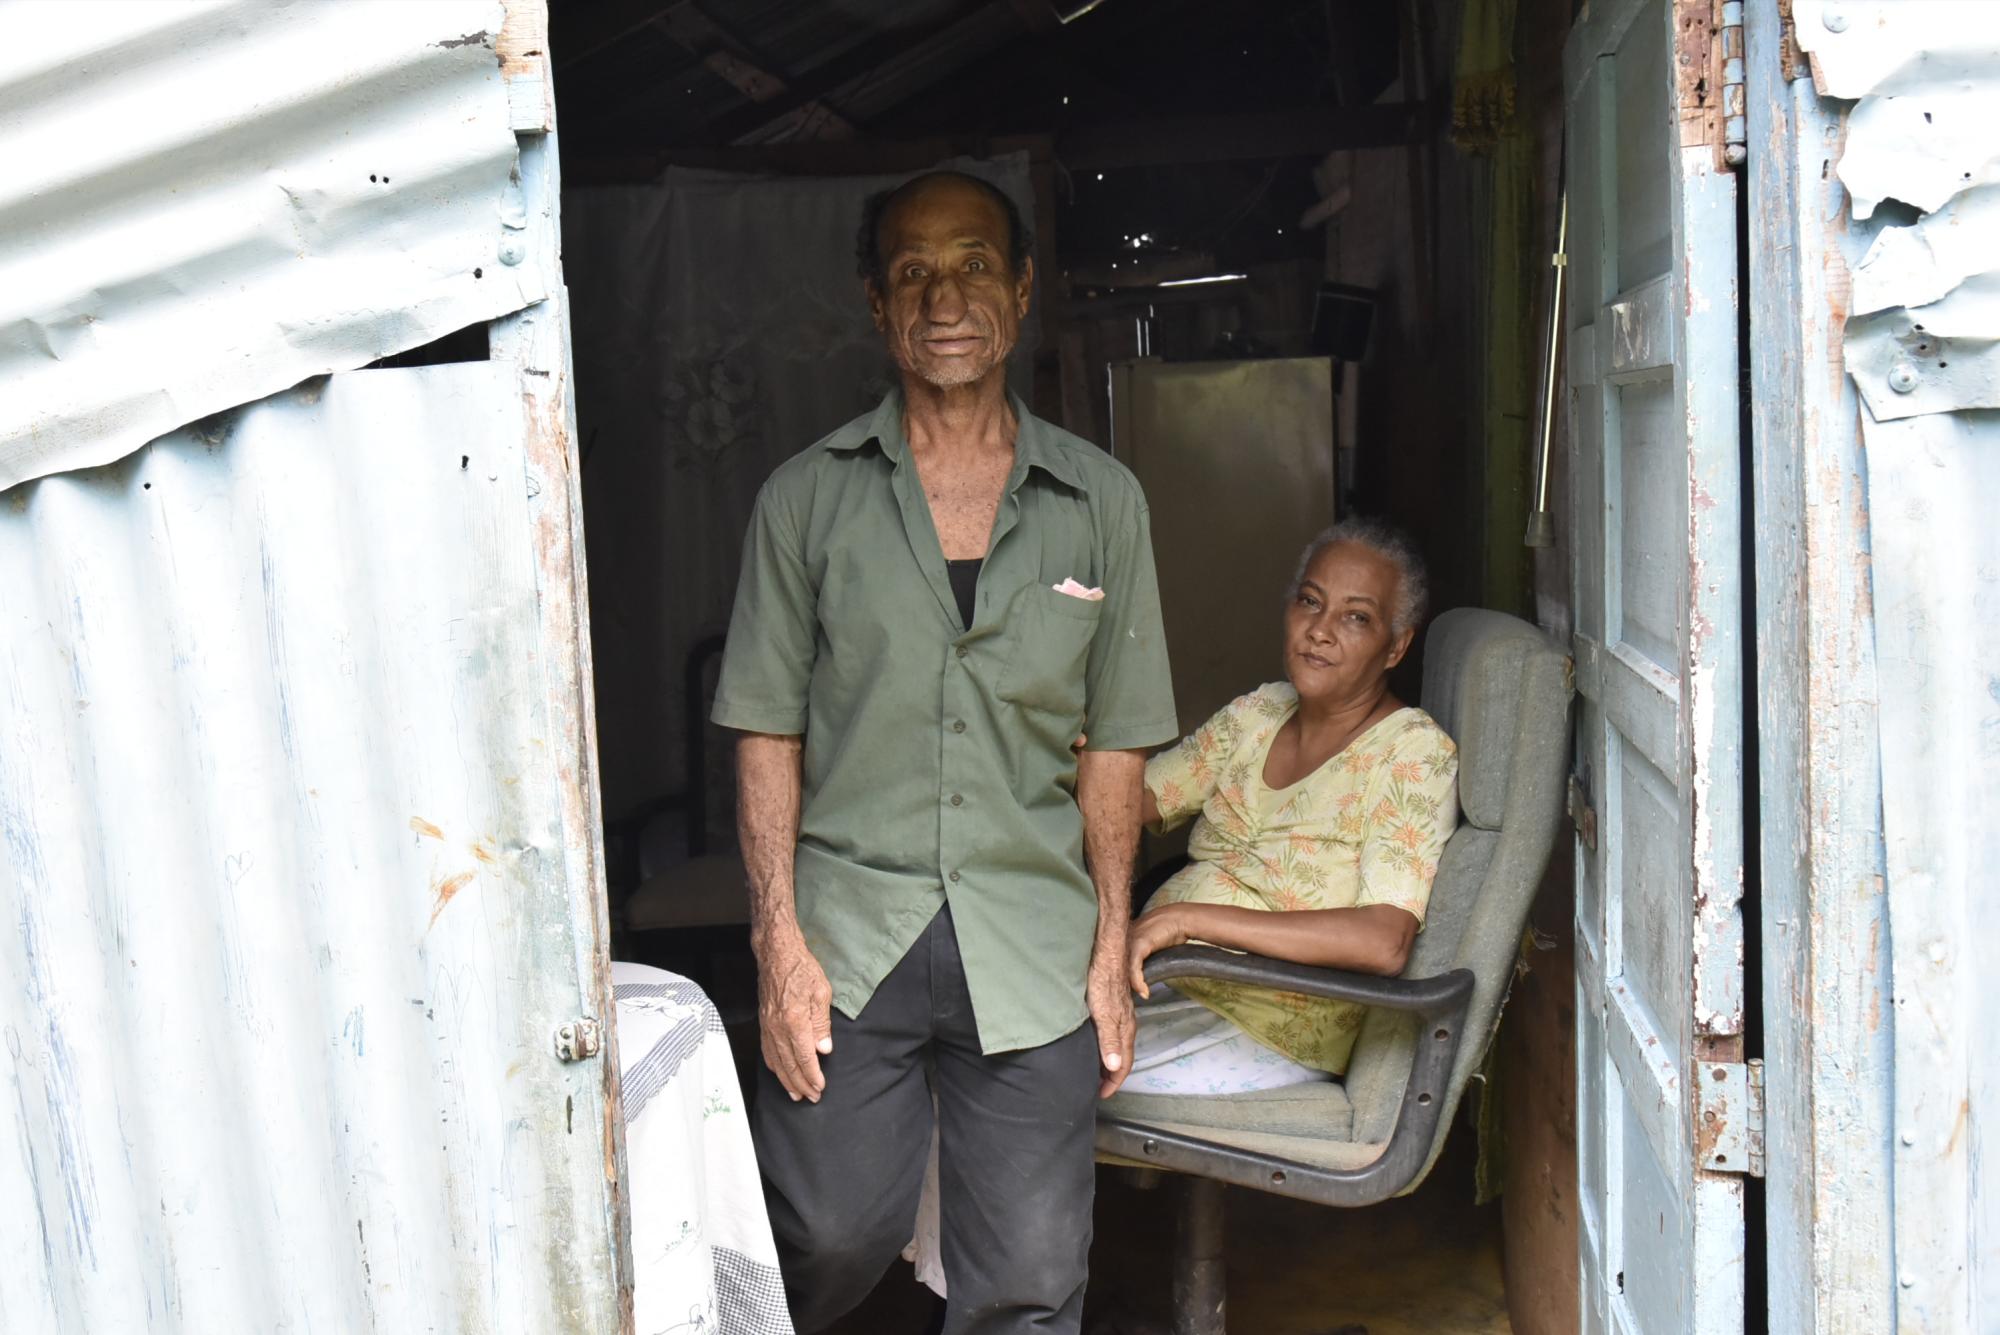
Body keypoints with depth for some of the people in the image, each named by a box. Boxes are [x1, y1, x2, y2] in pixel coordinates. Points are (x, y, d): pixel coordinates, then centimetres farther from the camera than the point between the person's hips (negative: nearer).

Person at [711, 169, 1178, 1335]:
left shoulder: (1103, 503, 5)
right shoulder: (808, 498, 2)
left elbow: (1114, 744, 8)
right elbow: (767, 734, 2)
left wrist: (1111, 954, 5)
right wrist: (779, 943, -6)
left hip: (1032, 942, 1)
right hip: (849, 929, -1)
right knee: (834, 1237, 5)